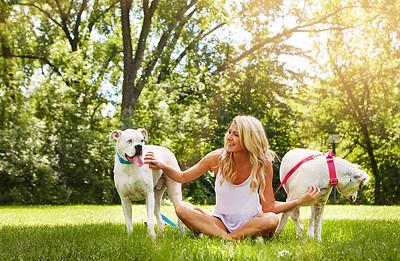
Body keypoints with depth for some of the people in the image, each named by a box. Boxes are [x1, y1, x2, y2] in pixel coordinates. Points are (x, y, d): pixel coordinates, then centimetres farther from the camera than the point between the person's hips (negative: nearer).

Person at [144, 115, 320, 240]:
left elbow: (269, 207, -11)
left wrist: (301, 201, -22)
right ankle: (225, 237, -27)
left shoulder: (263, 164, -13)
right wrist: (162, 166, -14)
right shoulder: (218, 158, -10)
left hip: (251, 222, -1)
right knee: (182, 208, -23)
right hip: (221, 221, 1)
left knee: (272, 219, -35)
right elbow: (183, 177, 3)